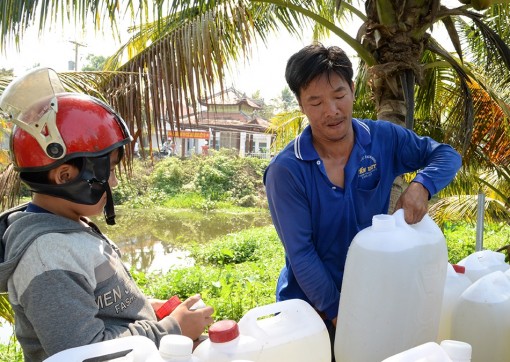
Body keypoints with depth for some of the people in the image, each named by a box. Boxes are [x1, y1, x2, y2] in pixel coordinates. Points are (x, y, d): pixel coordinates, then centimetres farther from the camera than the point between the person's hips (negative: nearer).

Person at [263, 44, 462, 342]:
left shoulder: (384, 138, -9)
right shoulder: (285, 170, -20)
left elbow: (448, 155, -4)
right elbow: (300, 253, -19)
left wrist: (422, 185, -25)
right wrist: (336, 312, -18)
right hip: (311, 305, -3)